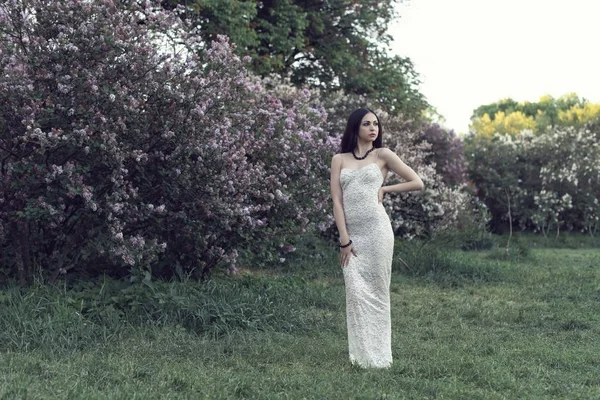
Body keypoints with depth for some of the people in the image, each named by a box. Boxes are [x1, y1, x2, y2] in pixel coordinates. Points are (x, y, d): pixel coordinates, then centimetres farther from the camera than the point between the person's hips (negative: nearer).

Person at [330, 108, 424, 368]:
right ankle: (362, 354, 4)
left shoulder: (382, 155, 6)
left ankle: (378, 355, 7)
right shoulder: (339, 160, 11)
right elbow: (337, 201, 3)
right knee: (356, 293, -3)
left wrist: (384, 189, 6)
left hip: (376, 229, -2)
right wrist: (344, 239, -6)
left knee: (376, 291, 0)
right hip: (351, 233, 2)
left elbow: (417, 183, 6)